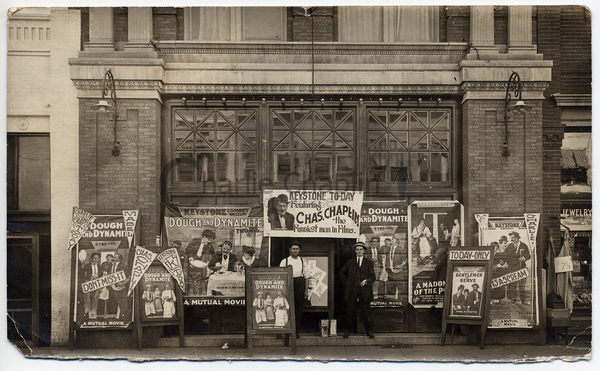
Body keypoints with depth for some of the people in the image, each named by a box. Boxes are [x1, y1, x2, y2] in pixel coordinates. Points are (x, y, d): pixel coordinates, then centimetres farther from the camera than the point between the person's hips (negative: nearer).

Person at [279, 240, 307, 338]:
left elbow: (305, 276, 9)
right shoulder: (284, 261, 3)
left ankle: (297, 331, 12)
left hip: (300, 285, 2)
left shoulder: (303, 261, 9)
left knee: (298, 309, 4)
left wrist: (306, 290, 5)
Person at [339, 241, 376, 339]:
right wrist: (346, 283, 13)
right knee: (350, 312, 2)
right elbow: (342, 272, 25)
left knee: (366, 312, -2)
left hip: (364, 291, -1)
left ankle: (368, 331, 8)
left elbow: (372, 276, 1)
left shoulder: (369, 263, 9)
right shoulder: (350, 262, 13)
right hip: (351, 292, 1)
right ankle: (347, 331, 12)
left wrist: (366, 281, -19)